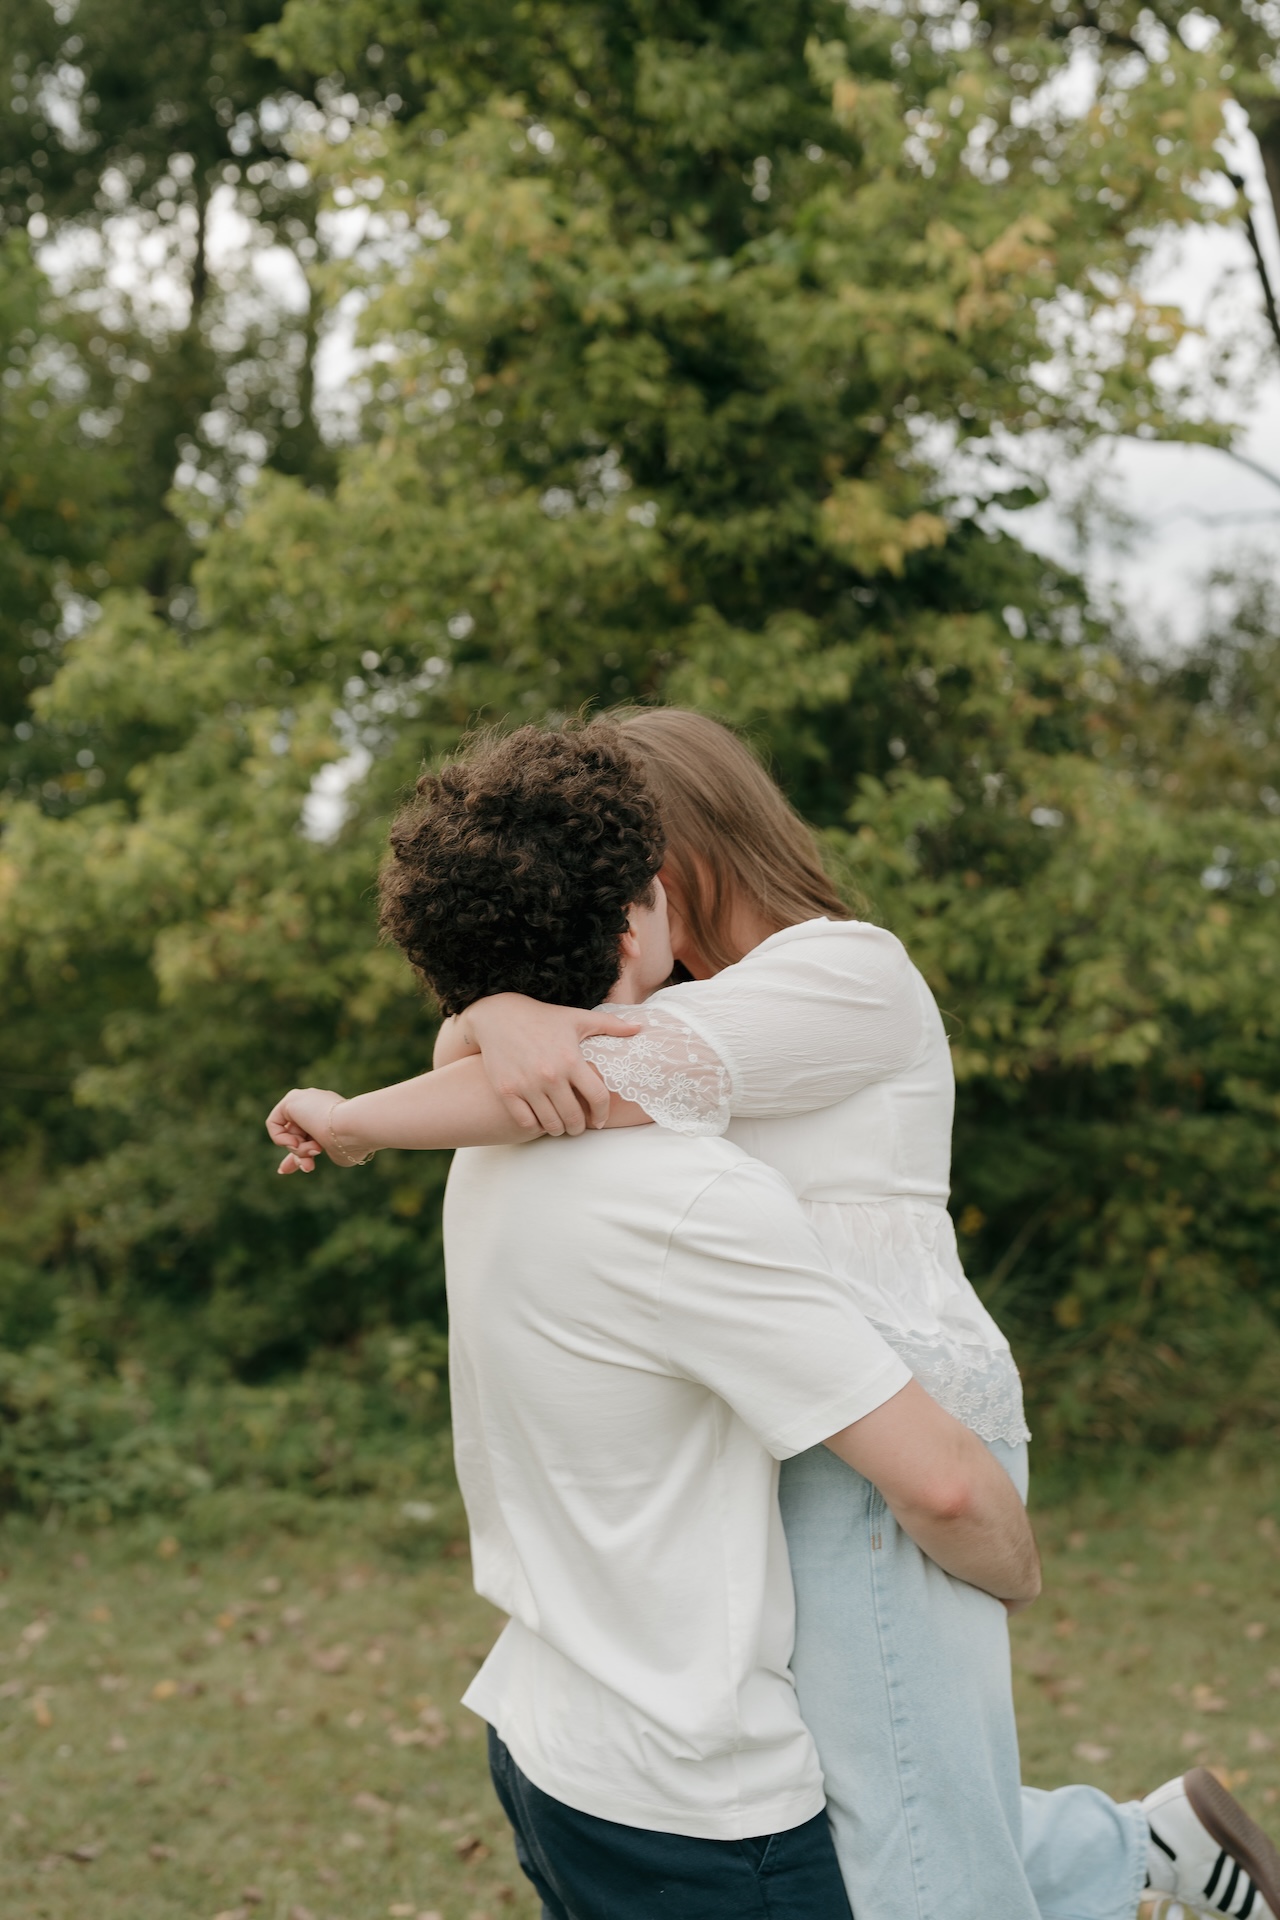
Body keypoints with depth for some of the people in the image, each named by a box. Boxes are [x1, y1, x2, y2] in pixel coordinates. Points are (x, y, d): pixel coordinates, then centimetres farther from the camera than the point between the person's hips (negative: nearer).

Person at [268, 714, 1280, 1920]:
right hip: (765, 1452, 10)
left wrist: (353, 1121, -14)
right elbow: (464, 1041, 1)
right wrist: (506, 1019, -24)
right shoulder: (682, 1004, 16)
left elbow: (605, 1079, -23)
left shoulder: (848, 973, -11)